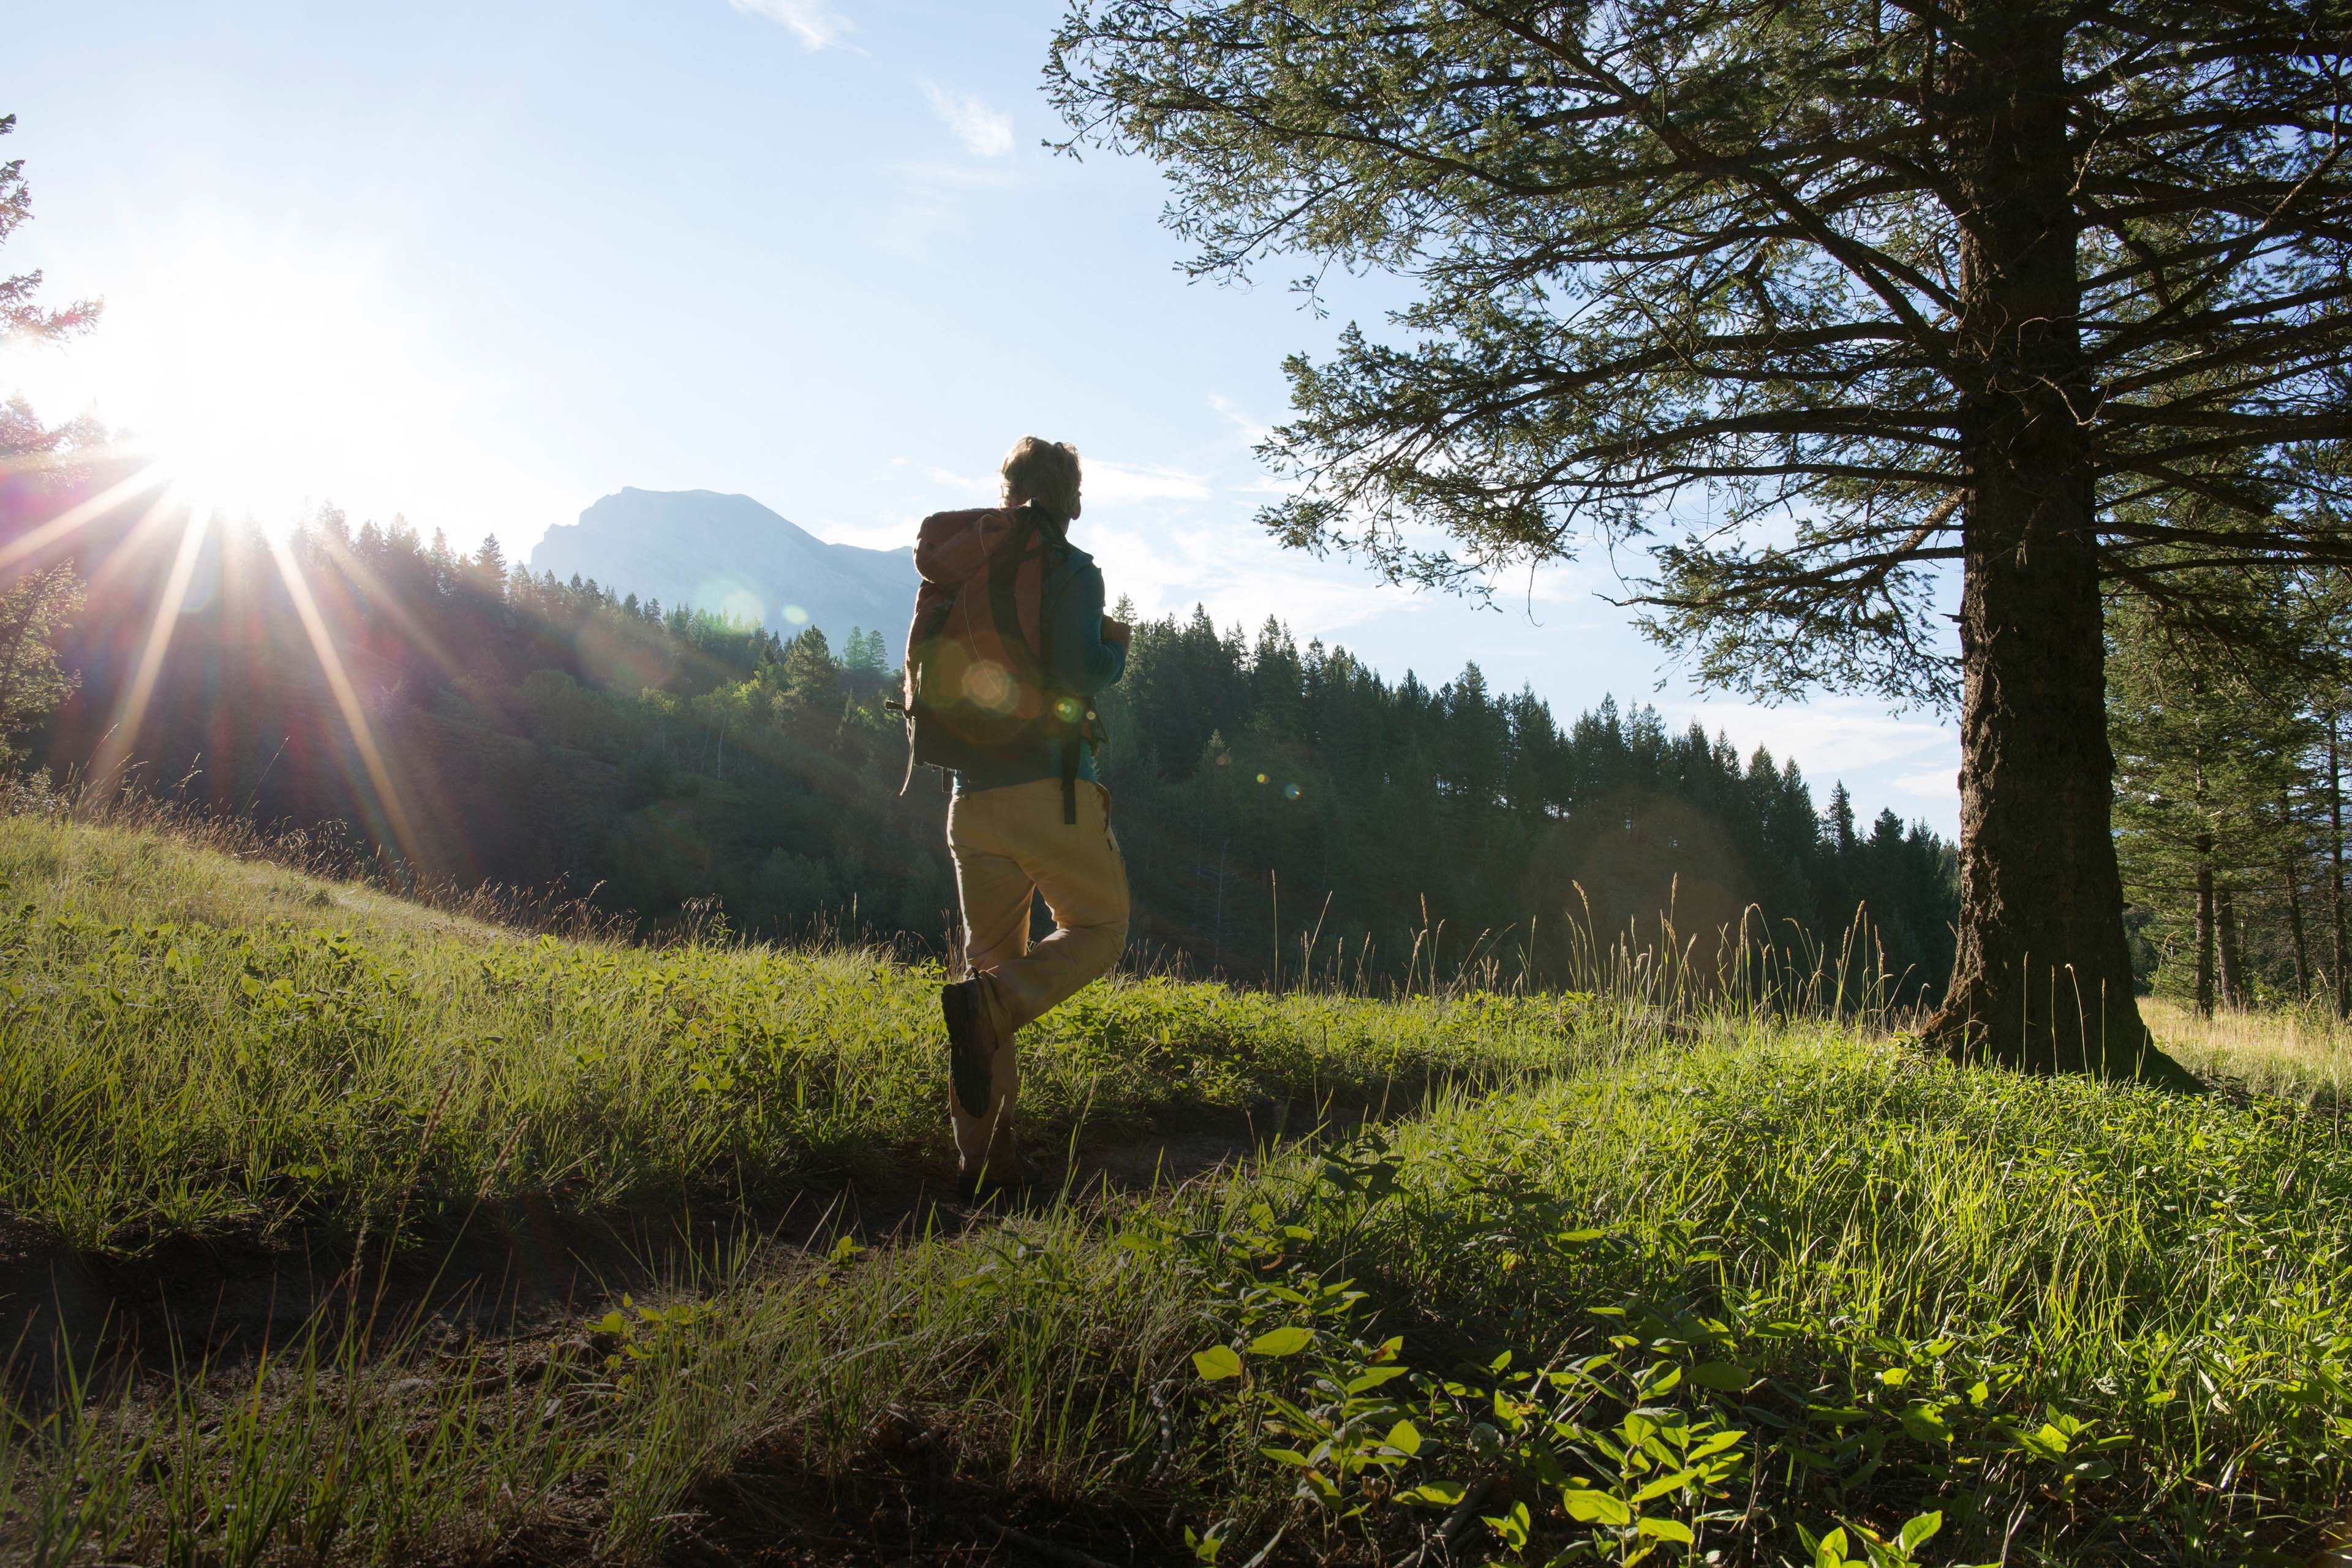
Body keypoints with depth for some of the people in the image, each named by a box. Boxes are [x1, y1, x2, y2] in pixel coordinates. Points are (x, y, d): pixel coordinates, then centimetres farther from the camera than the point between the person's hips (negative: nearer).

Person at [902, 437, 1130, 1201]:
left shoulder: (952, 576, 12)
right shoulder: (1069, 570, -5)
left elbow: (923, 678, 17)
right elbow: (1076, 670, -18)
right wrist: (1116, 649, 4)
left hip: (972, 801, 5)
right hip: (1052, 793, -5)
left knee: (993, 955, 13)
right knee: (1098, 930, 13)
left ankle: (984, 1153, 8)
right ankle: (990, 1003, -18)